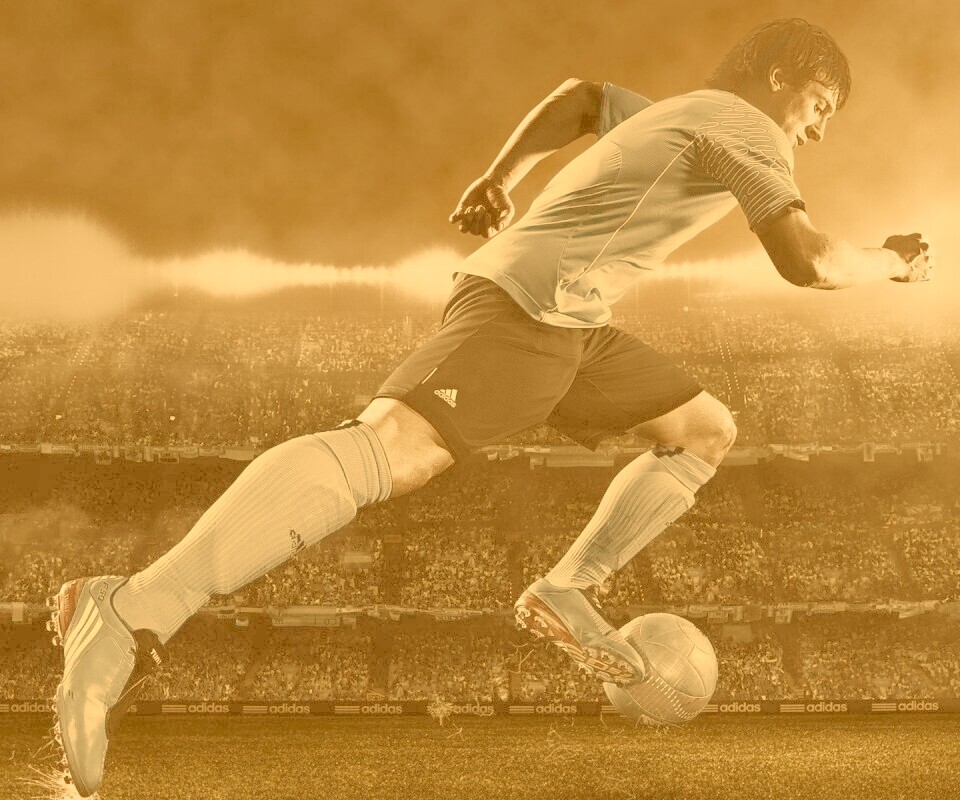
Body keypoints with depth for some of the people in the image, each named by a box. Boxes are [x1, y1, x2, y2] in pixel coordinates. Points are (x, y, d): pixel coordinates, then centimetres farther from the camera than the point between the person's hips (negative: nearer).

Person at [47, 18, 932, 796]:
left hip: (570, 329, 10)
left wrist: (501, 174, 47)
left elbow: (581, 97, 44)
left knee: (709, 432, 18)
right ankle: (137, 610, -42)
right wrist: (889, 262, 7)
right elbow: (807, 260, -12)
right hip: (521, 303, -10)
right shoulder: (740, 125, -2)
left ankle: (571, 589, 9)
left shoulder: (671, 117, 26)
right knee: (388, 451, -31)